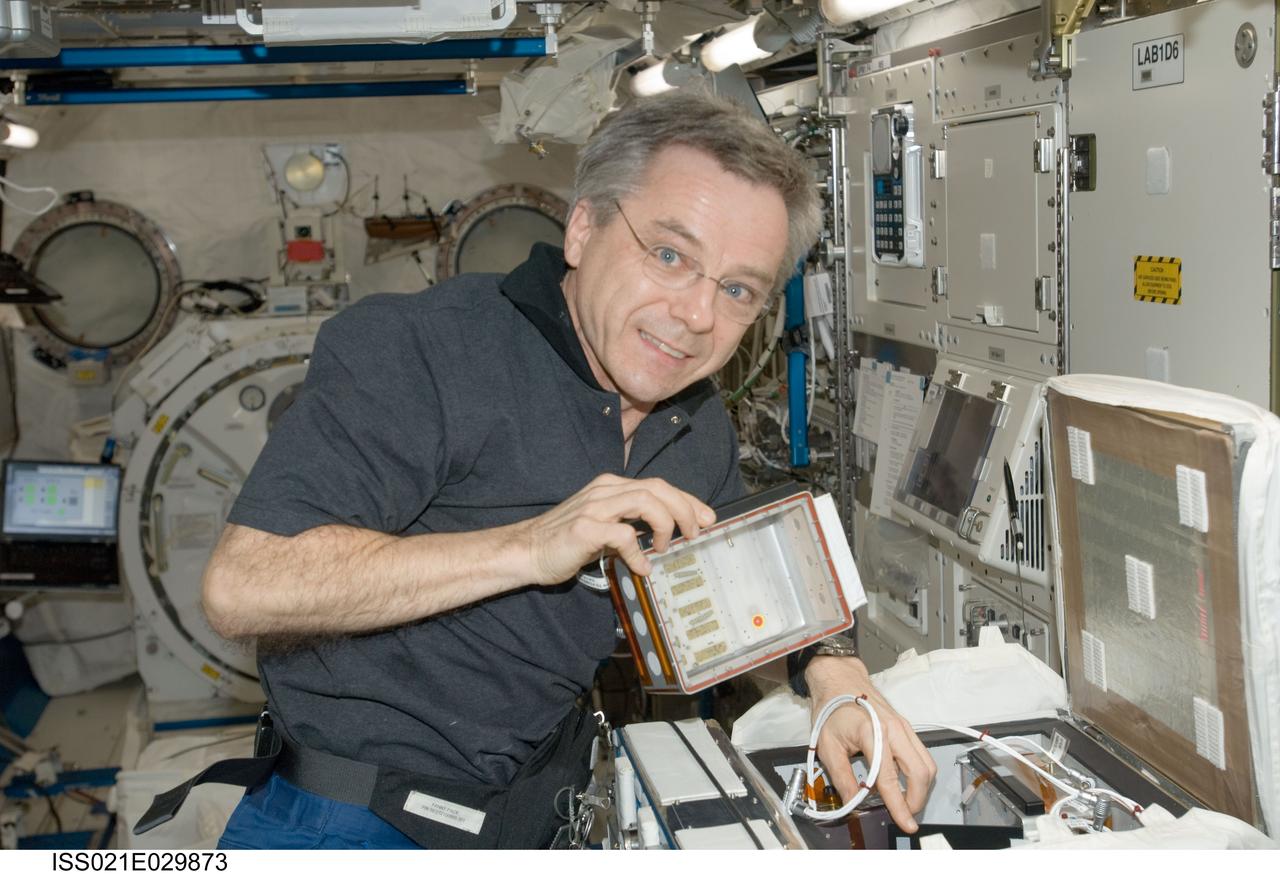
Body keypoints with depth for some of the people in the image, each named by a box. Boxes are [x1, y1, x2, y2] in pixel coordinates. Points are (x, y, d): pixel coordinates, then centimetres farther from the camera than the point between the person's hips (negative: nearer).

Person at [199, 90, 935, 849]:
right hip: (349, 826, -8)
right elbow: (243, 588, -25)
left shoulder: (701, 429, 7)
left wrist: (828, 672, -5)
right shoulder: (414, 349, -16)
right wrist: (529, 548, -29)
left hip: (538, 827, 9)